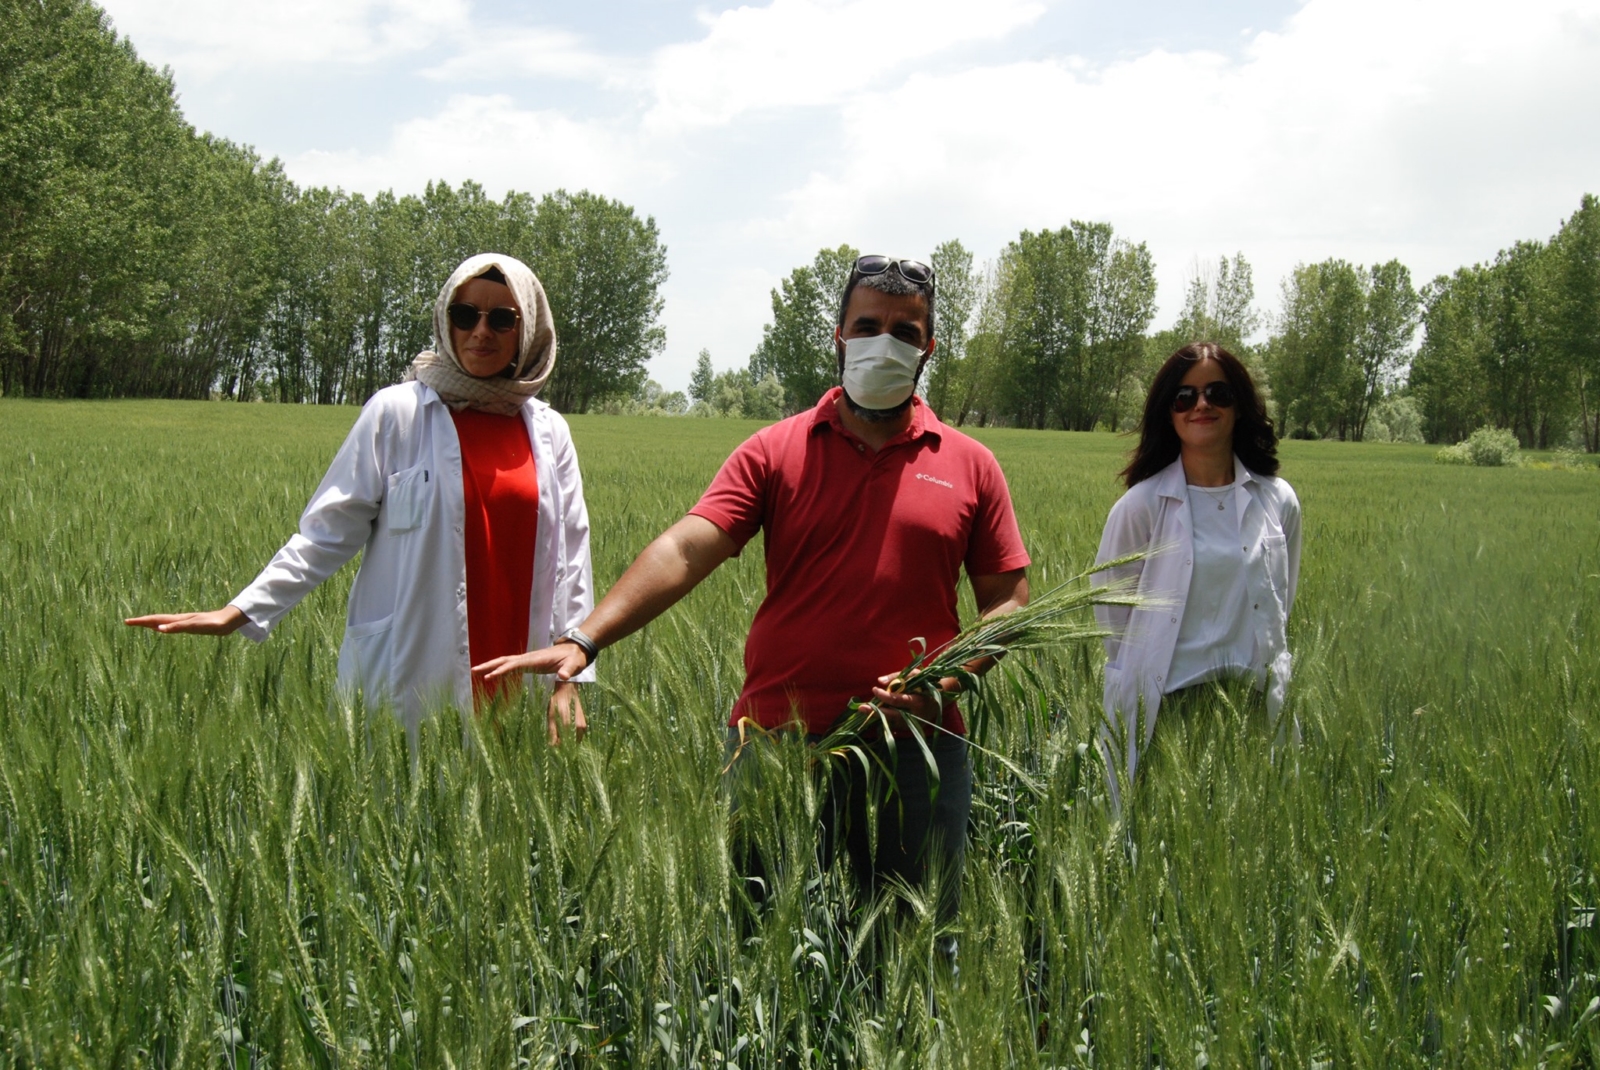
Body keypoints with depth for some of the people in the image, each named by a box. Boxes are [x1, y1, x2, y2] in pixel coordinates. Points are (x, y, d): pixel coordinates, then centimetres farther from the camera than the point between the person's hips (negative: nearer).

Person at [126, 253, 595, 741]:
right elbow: (329, 530, 0)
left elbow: (569, 559, 9)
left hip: (509, 682, 3)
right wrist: (241, 611, -8)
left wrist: (570, 679, 3)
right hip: (405, 682, -2)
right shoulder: (397, 412, -1)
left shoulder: (548, 432, 8)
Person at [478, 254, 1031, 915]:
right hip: (780, 737, -1)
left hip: (918, 746, 1)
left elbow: (1007, 600, 9)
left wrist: (946, 683, -9)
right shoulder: (774, 452, 2)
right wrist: (584, 642, -22)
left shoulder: (970, 466, 7)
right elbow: (684, 550, -9)